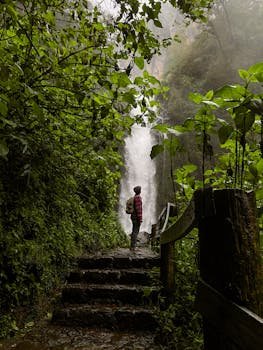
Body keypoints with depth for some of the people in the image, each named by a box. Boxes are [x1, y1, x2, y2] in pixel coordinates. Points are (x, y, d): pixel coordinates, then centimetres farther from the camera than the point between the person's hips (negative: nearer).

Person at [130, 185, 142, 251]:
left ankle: (132, 246, 17)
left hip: (133, 217, 10)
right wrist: (140, 219, -20)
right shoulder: (138, 197, -16)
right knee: (135, 231, -6)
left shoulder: (134, 197, 15)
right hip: (137, 217, -10)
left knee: (134, 231, 13)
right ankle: (133, 247, -5)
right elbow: (138, 209, -21)